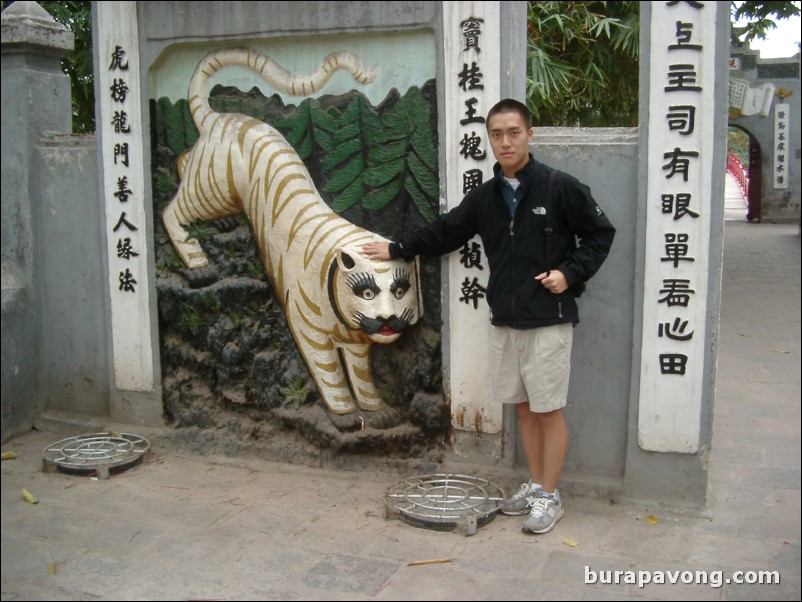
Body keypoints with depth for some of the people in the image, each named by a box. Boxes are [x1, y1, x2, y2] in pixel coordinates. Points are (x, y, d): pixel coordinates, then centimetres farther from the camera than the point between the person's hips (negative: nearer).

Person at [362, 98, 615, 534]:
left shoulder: (560, 187, -8)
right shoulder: (485, 196, 8)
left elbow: (600, 234, -2)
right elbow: (445, 232, 20)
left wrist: (570, 272, -13)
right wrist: (397, 249, 23)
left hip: (548, 321, -5)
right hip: (504, 320, 6)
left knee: (548, 410, 2)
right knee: (523, 407, 13)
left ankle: (550, 497, 15)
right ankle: (535, 485, 27)